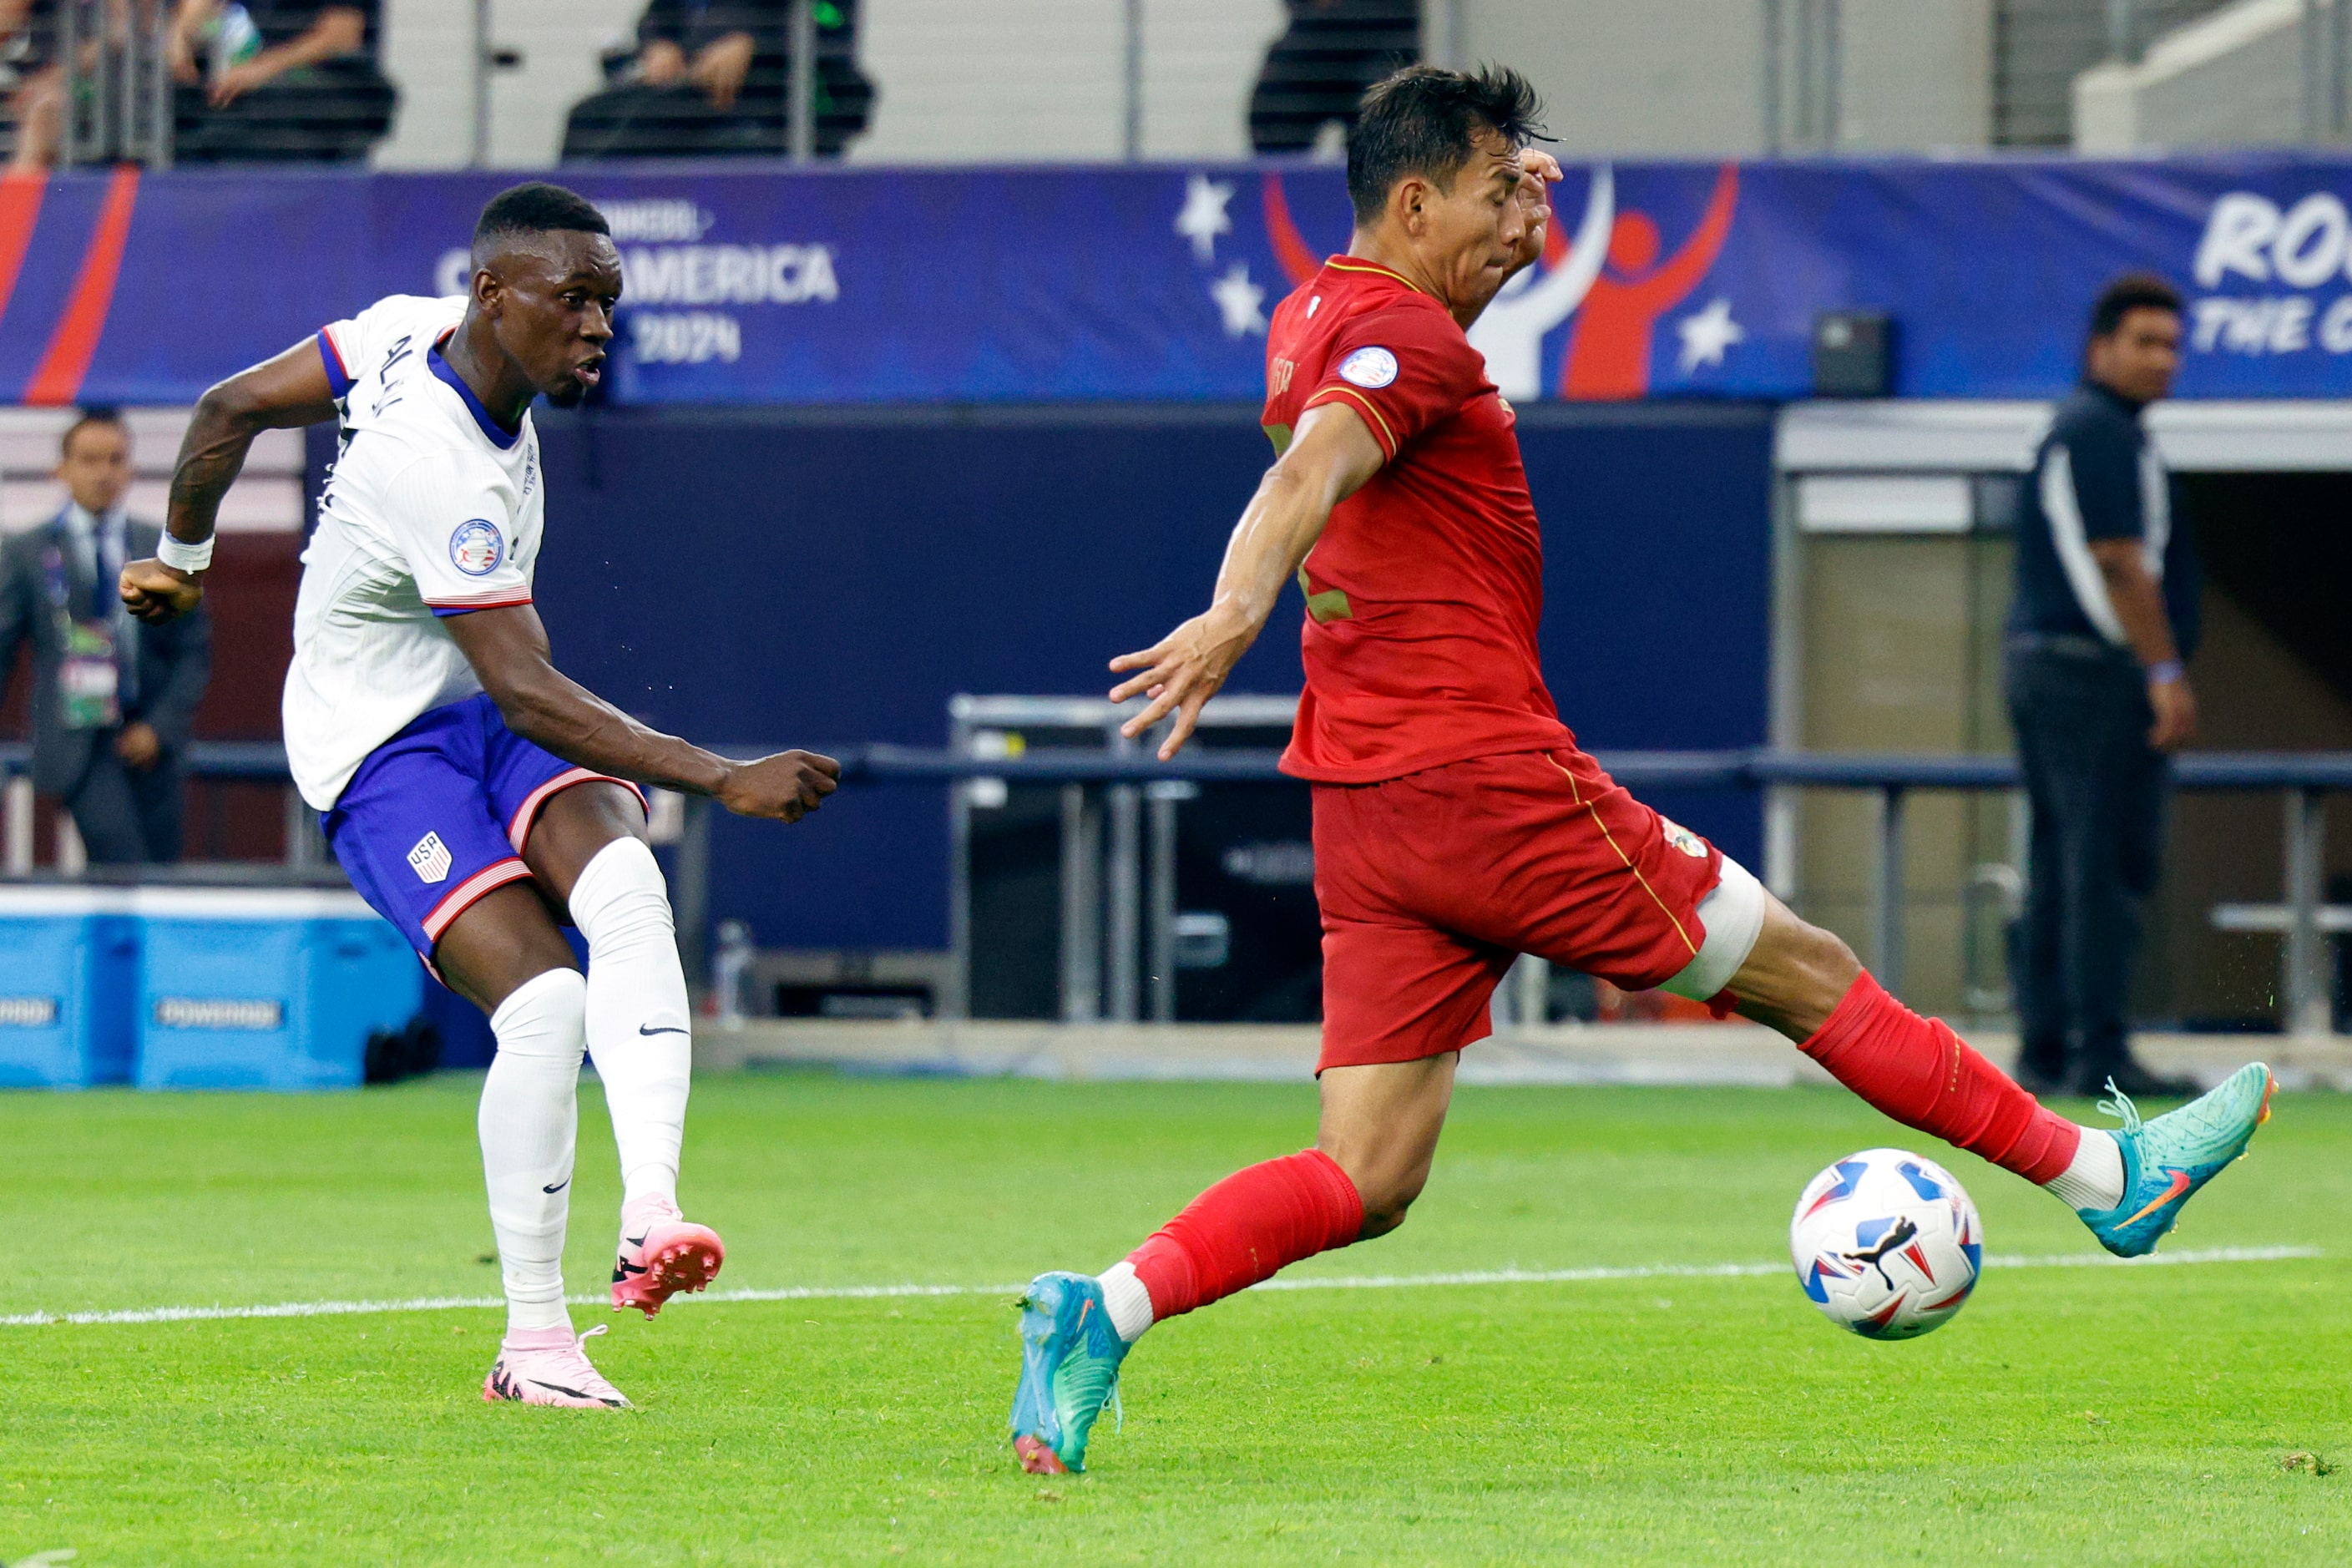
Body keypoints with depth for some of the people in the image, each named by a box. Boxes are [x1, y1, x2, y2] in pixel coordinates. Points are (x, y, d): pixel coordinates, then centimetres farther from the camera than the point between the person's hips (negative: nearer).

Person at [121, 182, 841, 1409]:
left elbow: (231, 409, 12)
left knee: (623, 883, -23)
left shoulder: (413, 331, -2)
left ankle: (650, 1215, -36)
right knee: (545, 999, -24)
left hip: (484, 714, 8)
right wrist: (719, 780, -32)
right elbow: (527, 694, -30)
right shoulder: (442, 471, -29)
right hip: (382, 752, -8)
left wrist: (182, 557, 30)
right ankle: (532, 1336, -11)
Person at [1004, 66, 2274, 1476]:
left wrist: (1504, 213, 32)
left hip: (1363, 818, 9)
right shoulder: (1404, 338, -12)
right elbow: (1311, 472, -32)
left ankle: (1102, 1312, -17)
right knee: (1806, 975, 4)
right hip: (1487, 775, -9)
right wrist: (1239, 611, -49)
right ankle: (2108, 1175, 15)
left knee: (1366, 1181, 2)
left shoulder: (1317, 318, 17)